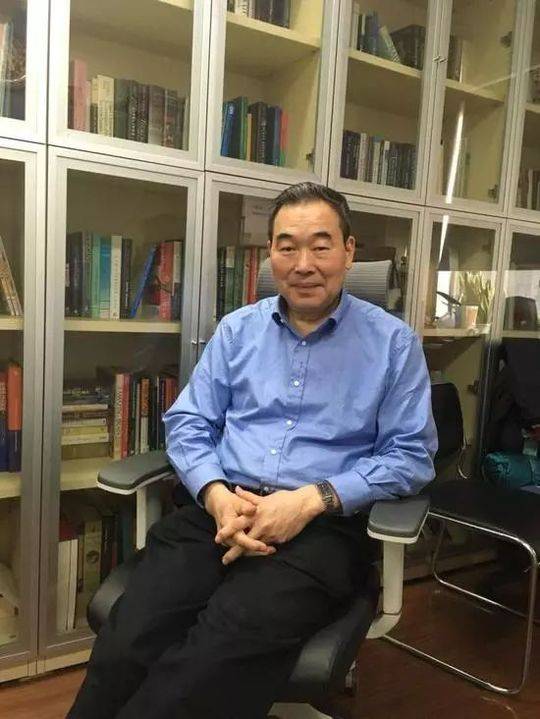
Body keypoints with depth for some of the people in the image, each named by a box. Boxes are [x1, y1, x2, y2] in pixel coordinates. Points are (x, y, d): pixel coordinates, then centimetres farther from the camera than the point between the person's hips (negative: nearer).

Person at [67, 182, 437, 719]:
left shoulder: (393, 342, 4)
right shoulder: (238, 329, 13)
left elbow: (410, 455, 0)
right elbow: (189, 424, 10)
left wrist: (314, 499, -14)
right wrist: (217, 495, -11)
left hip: (324, 526, -2)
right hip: (221, 509, 3)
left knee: (216, 654, -28)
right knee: (124, 645, -22)